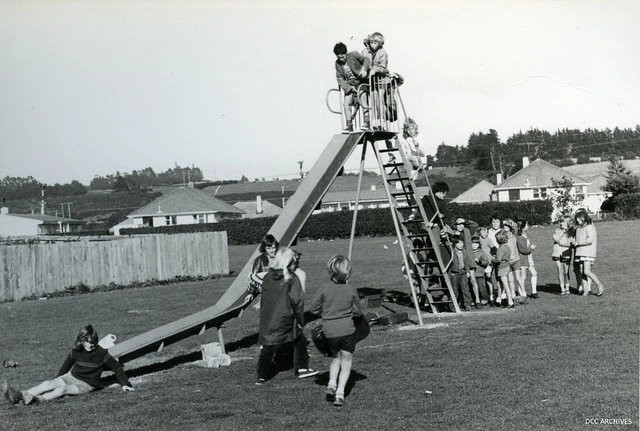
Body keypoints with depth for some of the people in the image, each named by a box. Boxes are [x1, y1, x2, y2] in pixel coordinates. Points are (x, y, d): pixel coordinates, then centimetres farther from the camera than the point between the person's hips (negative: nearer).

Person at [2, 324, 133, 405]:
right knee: (49, 383, -20)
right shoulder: (76, 351, -1)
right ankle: (18, 396, -35)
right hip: (72, 376, 4)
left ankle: (38, 399, -56)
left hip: (86, 384, -4)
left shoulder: (101, 353, -14)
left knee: (62, 389, -32)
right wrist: (58, 379, 26)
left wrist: (124, 384, -9)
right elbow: (67, 364, 17)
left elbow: (117, 367, -8)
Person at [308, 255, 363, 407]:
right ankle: (340, 392, 1)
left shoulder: (324, 289, -8)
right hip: (347, 330, -1)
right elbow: (358, 312, 4)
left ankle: (331, 384, 7)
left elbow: (313, 309, -3)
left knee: (335, 357, 24)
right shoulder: (352, 291, -4)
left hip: (329, 332, 1)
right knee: (346, 360, 11)